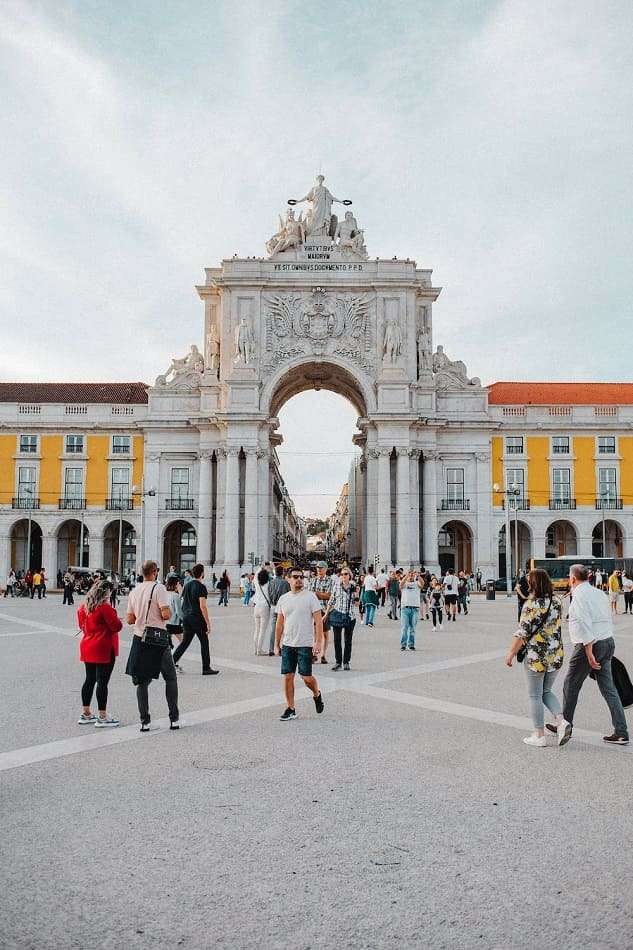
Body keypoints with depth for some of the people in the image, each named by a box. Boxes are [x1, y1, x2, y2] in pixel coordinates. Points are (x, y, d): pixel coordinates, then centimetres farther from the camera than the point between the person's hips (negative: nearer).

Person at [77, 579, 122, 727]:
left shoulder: (83, 607, 7)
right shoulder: (104, 607, -18)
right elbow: (117, 626, -17)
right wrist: (115, 617, 2)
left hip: (87, 647, 8)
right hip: (104, 649, -8)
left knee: (89, 680, 16)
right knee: (103, 681, -2)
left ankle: (85, 714, 23)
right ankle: (102, 717, 2)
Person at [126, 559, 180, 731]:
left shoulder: (134, 591, 6)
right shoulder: (159, 588, -11)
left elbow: (130, 619, 7)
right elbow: (166, 614, -19)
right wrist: (169, 614, 3)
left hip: (139, 639, 5)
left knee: (142, 681, 10)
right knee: (170, 678, 10)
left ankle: (145, 721, 8)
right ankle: (174, 718, 11)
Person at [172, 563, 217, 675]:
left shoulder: (186, 586, 11)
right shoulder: (201, 587, -13)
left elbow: (184, 603, 15)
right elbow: (202, 606, -18)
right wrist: (208, 623, -15)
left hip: (186, 618, 7)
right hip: (197, 619, -7)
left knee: (185, 642, 13)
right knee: (204, 643, 4)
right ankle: (206, 668, 9)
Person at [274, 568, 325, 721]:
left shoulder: (310, 596, -5)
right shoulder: (283, 599, 8)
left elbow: (318, 621, -8)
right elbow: (280, 624, 13)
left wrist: (318, 642, -15)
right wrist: (277, 645, 11)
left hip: (305, 644, -4)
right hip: (287, 644, 4)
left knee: (306, 677, -3)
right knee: (287, 677, 3)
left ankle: (317, 695, 27)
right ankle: (290, 709, 14)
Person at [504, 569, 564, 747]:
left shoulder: (530, 604, -16)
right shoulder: (557, 602, 3)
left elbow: (522, 633, -16)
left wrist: (511, 653, -8)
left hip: (535, 657, -6)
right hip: (556, 655, 6)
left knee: (535, 695, 7)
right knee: (547, 691, 22)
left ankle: (539, 736, 12)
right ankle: (561, 720, 4)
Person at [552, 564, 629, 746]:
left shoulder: (580, 595, -12)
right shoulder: (599, 593, 13)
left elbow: (584, 624, -21)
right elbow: (608, 620, 15)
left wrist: (589, 653, -22)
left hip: (590, 644, -8)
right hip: (608, 641, 8)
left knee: (571, 685, 8)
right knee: (609, 689, 9)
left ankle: (566, 725, 19)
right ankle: (621, 733, 7)